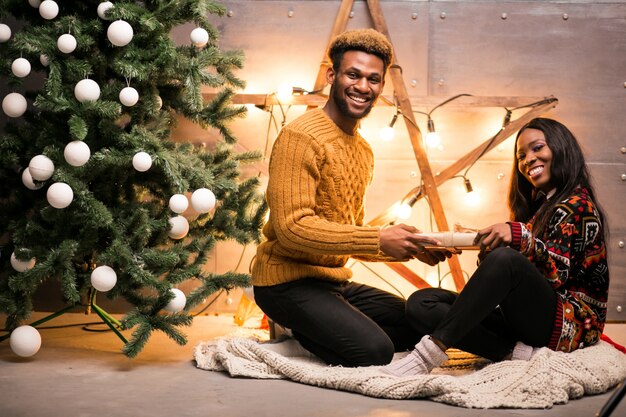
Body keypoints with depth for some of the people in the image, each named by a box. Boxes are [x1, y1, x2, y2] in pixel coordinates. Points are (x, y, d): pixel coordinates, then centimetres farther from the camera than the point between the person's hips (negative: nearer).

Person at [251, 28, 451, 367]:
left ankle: (308, 331, 9)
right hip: (289, 281, -9)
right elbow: (292, 228, -23)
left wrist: (410, 248, 0)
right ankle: (304, 330, 0)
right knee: (375, 351, -25)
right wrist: (380, 240, -26)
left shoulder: (363, 150, 15)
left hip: (335, 281, 9)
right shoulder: (300, 137, -15)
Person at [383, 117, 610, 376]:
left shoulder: (579, 205, 0)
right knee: (420, 304, -12)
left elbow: (560, 269, -13)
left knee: (504, 259, -38)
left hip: (572, 323, -8)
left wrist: (520, 237, -27)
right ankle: (518, 352, -26)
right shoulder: (536, 206, 22)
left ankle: (431, 351, -41)